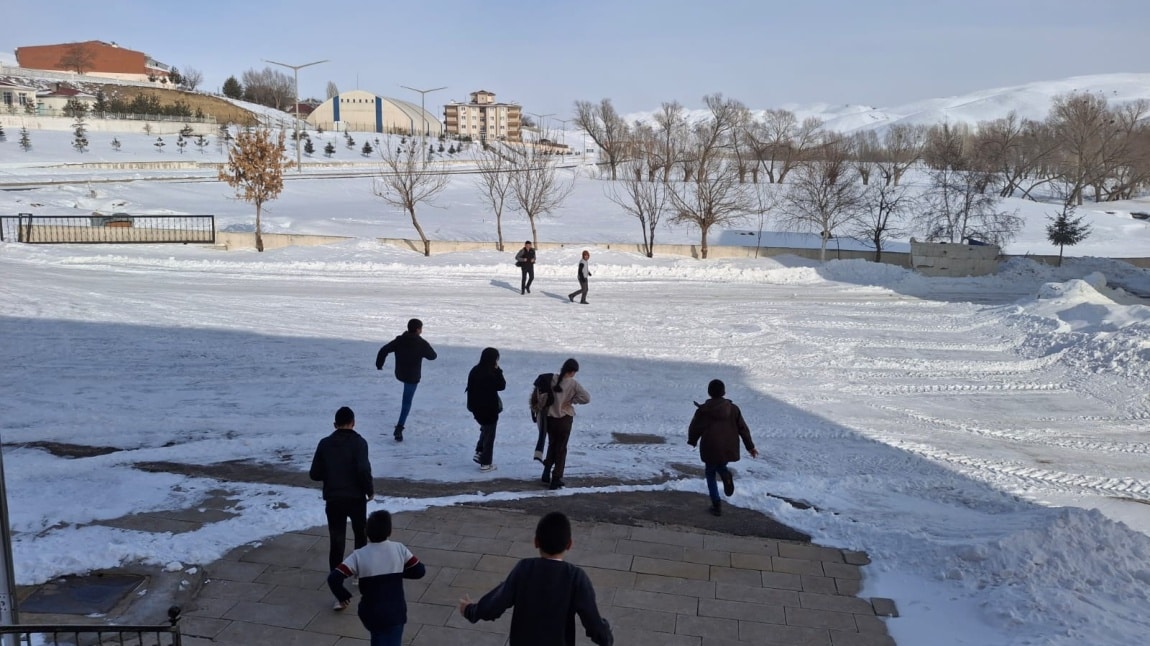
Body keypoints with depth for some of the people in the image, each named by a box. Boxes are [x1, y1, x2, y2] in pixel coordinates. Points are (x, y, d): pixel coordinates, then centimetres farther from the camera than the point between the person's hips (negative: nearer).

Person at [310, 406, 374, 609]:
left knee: (336, 544, 1)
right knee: (360, 535, 23)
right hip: (356, 498, -2)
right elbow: (364, 470, -20)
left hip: (333, 500, 2)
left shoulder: (325, 444, 2)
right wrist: (370, 490, -4)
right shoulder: (358, 442, -9)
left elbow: (314, 474, 2)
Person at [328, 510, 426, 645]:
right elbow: (419, 571, -3)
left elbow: (333, 578, -18)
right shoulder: (399, 549, -9)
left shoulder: (359, 555, -11)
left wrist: (343, 596, 0)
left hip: (370, 613, 2)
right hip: (395, 612, -2)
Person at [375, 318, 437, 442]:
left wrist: (379, 364, 5)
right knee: (407, 402, 1)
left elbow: (383, 350, -8)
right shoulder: (422, 344, -17)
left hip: (399, 374, 4)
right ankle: (399, 428, -8)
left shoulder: (399, 340, -8)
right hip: (413, 376, -4)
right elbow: (432, 356, -2)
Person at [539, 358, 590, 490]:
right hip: (564, 419, -4)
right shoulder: (573, 383, -14)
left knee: (552, 445, 21)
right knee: (561, 449, 8)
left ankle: (546, 475, 22)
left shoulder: (552, 379, -5)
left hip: (550, 418, 4)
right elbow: (586, 398, -19)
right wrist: (572, 399, -7)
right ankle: (556, 479, 10)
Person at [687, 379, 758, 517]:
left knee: (710, 474, 15)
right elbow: (743, 428, 5)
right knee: (720, 465, 31)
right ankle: (725, 474, -6)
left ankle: (716, 505, 8)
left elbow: (695, 428, -2)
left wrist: (692, 441, 19)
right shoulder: (733, 408, 1)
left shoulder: (703, 410, -8)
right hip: (728, 449, 3)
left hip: (711, 449, -3)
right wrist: (750, 446, 14)